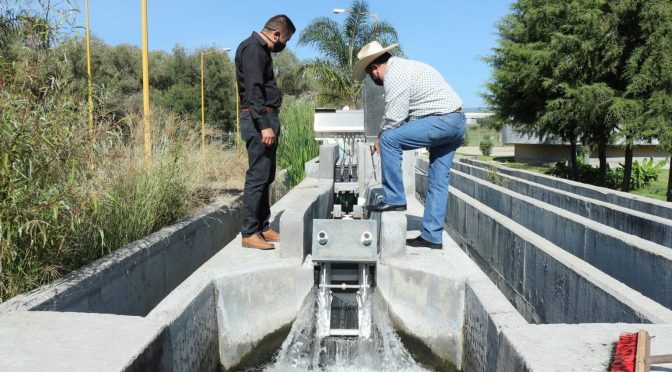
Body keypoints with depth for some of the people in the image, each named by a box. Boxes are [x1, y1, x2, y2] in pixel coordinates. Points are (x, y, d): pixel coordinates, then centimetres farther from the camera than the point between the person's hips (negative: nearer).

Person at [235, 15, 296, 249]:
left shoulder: (262, 50, 21)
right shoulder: (252, 48, -10)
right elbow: (253, 90, -20)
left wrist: (270, 122, 16)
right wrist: (264, 125, -26)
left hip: (266, 118, 10)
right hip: (258, 120, -10)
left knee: (266, 176, 11)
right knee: (258, 176, -10)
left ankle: (263, 227, 18)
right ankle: (249, 233, -5)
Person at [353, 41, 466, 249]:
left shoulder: (394, 75, -11)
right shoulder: (403, 67, 21)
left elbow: (394, 118, -15)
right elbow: (398, 114, 21)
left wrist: (380, 138, 2)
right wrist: (383, 135, 13)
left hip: (440, 120, -10)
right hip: (457, 122, 10)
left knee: (390, 140, -13)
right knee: (438, 181, 9)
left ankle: (395, 199, -7)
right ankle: (432, 236, 13)